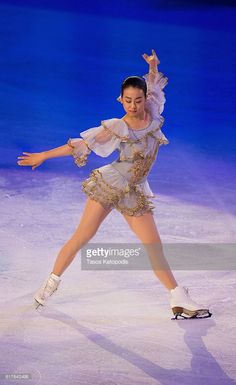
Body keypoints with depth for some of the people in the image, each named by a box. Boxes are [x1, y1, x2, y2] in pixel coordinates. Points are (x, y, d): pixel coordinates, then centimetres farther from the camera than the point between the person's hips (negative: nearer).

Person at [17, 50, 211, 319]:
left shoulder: (153, 113, -3)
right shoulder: (116, 128, -15)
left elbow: (153, 84, 18)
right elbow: (80, 145, -10)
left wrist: (153, 66, -2)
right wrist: (43, 156, -8)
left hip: (135, 194, 4)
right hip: (108, 186, -3)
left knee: (154, 246, 2)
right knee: (82, 237, -2)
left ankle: (179, 300, 9)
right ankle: (50, 283, 16)